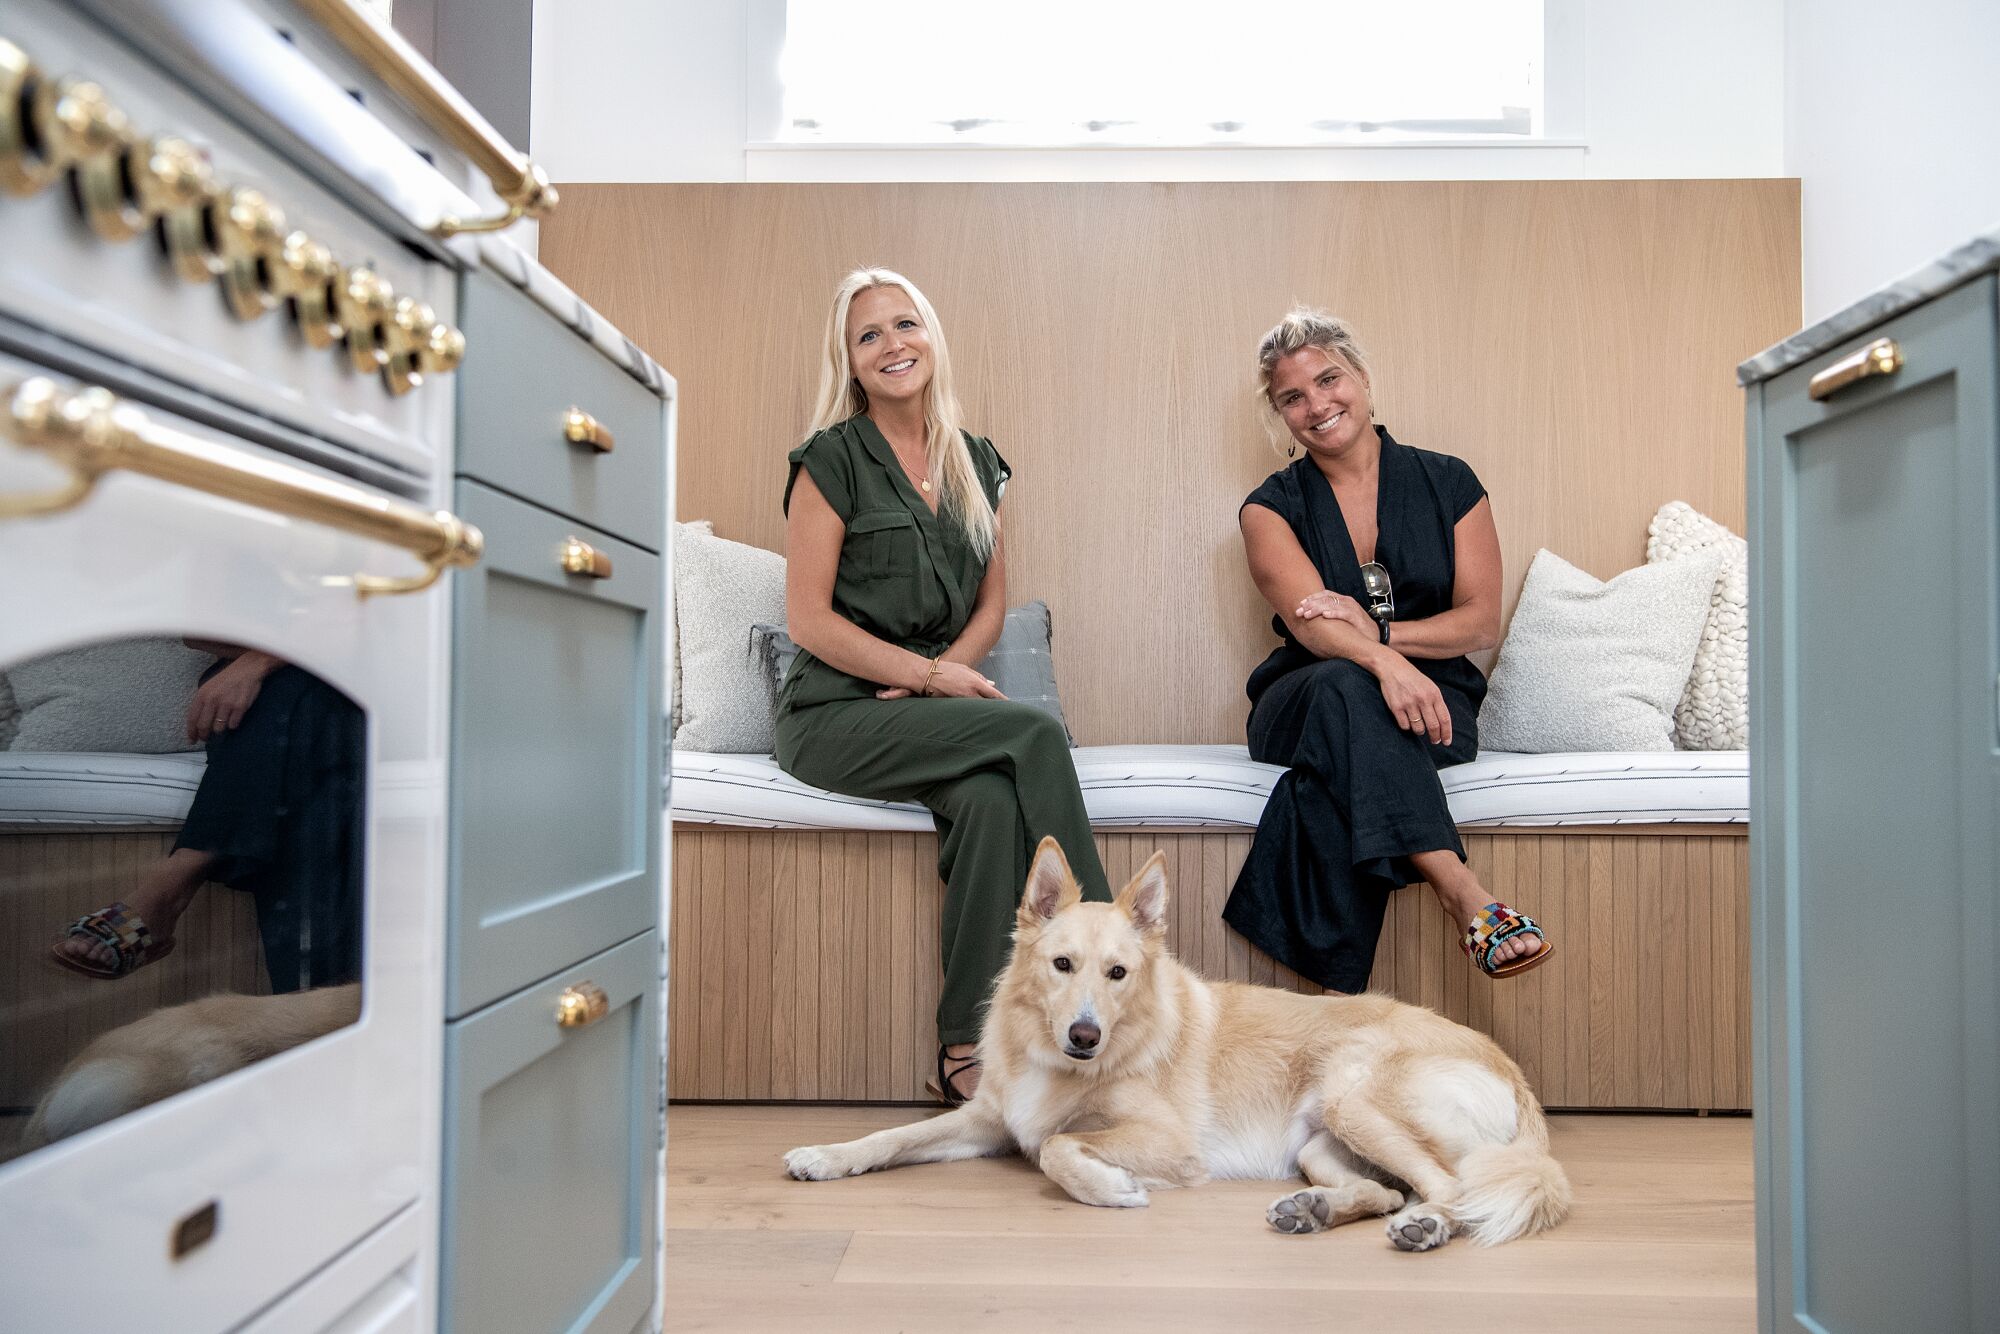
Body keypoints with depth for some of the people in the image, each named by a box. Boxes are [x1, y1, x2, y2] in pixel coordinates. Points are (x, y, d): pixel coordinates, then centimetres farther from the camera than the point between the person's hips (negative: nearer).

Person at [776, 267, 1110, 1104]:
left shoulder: (975, 463, 15)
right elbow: (808, 618, -7)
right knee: (1037, 734, -27)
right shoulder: (834, 457, -1)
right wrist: (929, 674, -13)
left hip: (930, 709, 4)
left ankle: (967, 1052, -25)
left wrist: (948, 670, -5)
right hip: (837, 712, -4)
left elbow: (991, 600, 16)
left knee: (991, 797, -31)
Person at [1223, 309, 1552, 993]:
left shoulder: (1447, 484, 8)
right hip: (1301, 707, 0)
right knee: (1345, 686, -38)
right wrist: (1383, 662, -37)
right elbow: (1309, 619, -14)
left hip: (1434, 703, 1)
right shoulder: (1271, 506, 5)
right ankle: (1467, 898, -47)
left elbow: (1481, 622, 1)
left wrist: (1379, 631, -18)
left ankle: (1340, 986, -42)